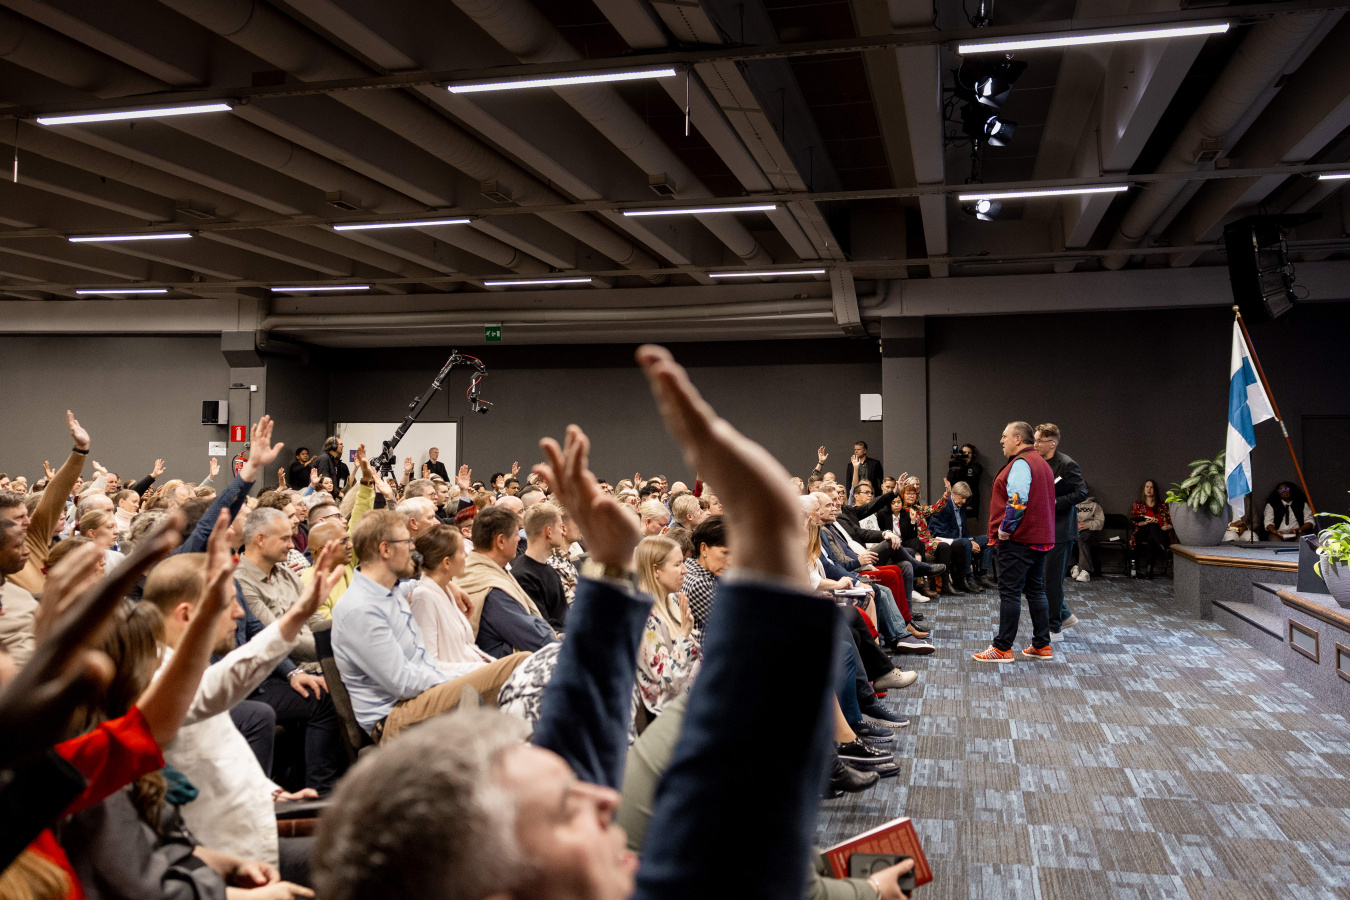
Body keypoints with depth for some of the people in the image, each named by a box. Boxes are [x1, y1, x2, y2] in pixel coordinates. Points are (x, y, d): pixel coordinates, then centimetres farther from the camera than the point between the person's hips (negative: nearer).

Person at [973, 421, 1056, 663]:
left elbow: (1017, 501, -25)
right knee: (1036, 590, 14)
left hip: (1017, 540, -10)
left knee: (1009, 593, -6)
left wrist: (1004, 530, -17)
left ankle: (1002, 648, -4)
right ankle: (1042, 645, 18)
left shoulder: (1020, 463, -14)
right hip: (1039, 539, 10)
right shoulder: (1041, 462, 19)